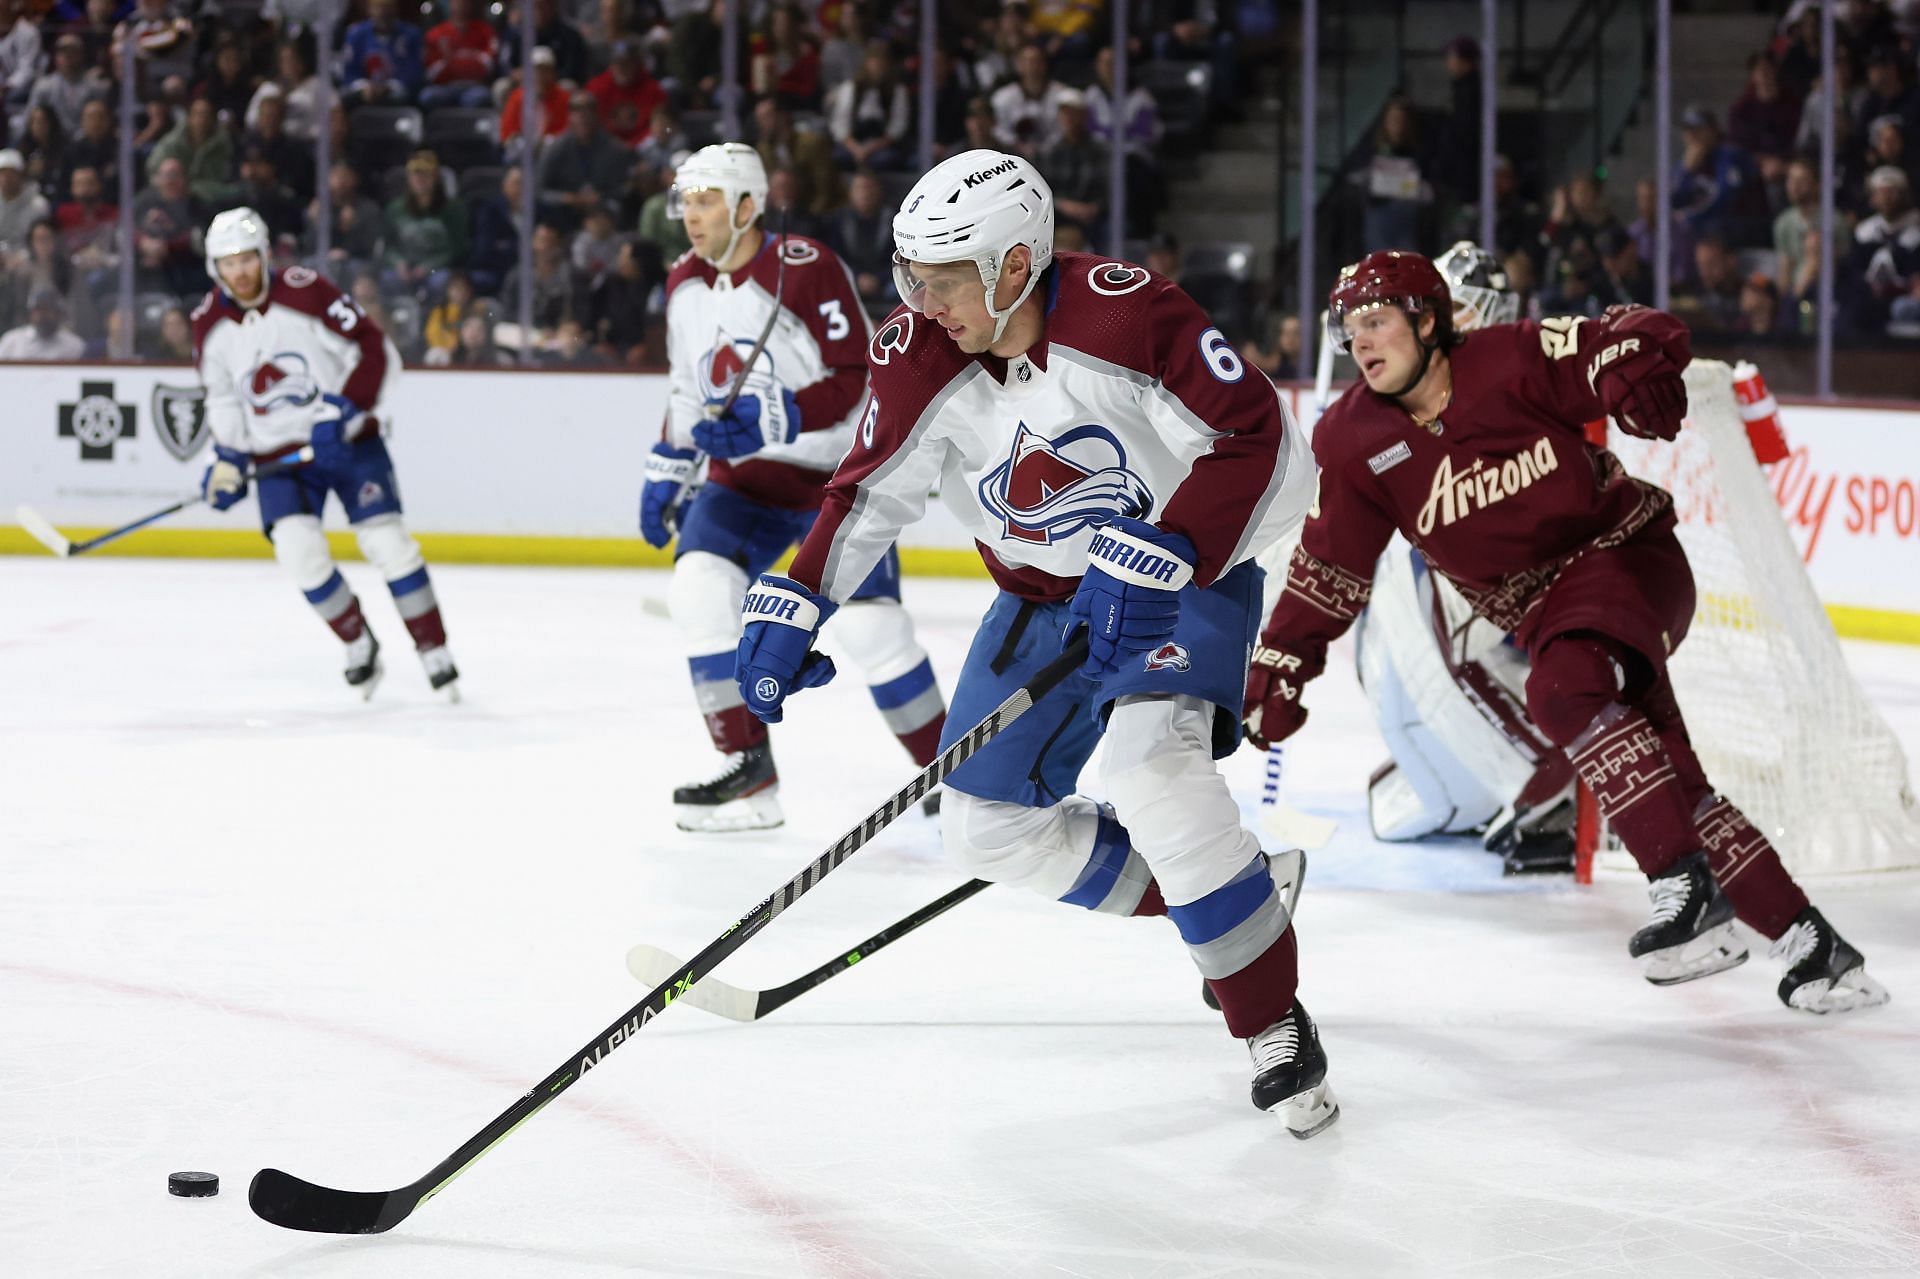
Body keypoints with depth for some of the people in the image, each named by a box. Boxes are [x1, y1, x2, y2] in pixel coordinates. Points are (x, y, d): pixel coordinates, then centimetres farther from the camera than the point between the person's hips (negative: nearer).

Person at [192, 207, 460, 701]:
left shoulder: (305, 293, -16)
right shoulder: (209, 323, -1)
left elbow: (377, 352, -15)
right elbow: (222, 397, 13)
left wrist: (346, 411, -24)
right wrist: (228, 459, 2)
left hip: (346, 438, -3)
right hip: (277, 453, 3)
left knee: (385, 541, -12)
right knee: (297, 548, -16)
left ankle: (435, 654, 2)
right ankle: (360, 647, 4)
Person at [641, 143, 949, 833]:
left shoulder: (805, 269, -19)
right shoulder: (685, 285, 3)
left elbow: (857, 381, -22)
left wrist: (772, 421, -31)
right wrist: (665, 472, 13)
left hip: (836, 471, -6)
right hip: (744, 478, 6)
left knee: (869, 621, -13)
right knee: (698, 583, -16)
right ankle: (750, 772, -10)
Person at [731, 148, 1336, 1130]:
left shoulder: (1126, 314, -29)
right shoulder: (918, 360, -13)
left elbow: (1258, 446, -33)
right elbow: (867, 492, 1)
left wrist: (1156, 561, -42)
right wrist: (791, 608, -9)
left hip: (1182, 576, -7)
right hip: (1041, 597, 7)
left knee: (1150, 767, -31)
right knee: (987, 827, 2)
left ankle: (1275, 1026, -19)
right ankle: (1208, 901, 20)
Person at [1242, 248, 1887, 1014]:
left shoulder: (1510, 361, -15)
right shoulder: (1354, 441, -1)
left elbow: (1635, 340, -19)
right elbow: (1330, 566, 6)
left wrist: (1630, 362, -42)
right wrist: (1279, 664, 1)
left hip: (1623, 550, -5)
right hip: (1537, 609, 5)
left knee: (1562, 692, -33)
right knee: (1672, 787, -3)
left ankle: (1689, 892, -35)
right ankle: (1805, 941, 2)